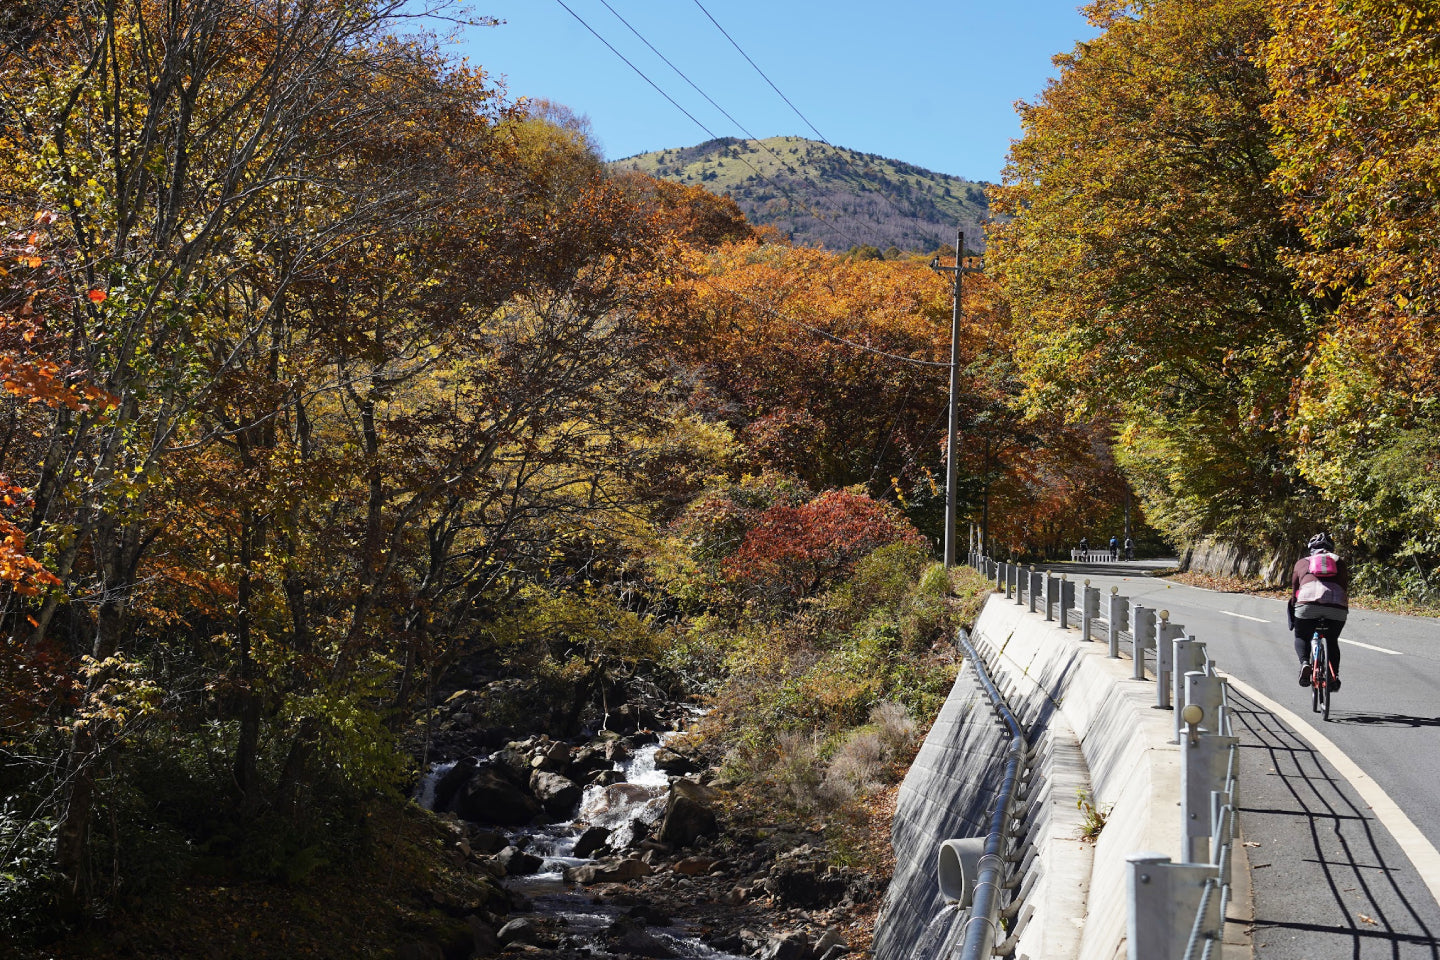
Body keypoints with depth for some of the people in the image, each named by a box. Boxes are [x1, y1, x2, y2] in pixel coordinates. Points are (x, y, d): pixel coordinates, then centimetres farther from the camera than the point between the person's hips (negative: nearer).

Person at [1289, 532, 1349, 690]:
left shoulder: (1302, 562, 27)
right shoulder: (1339, 563, 30)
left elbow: (1294, 590, 28)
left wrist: (1294, 612, 38)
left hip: (1308, 603, -1)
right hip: (1336, 605, 2)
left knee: (1301, 638, 19)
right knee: (1332, 641, 25)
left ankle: (1305, 663, -8)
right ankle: (1334, 675, 11)